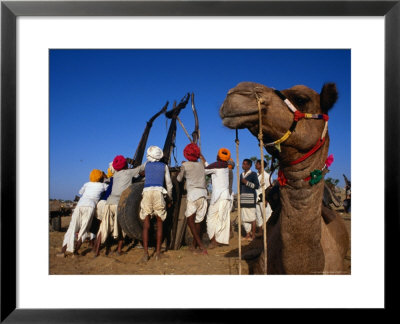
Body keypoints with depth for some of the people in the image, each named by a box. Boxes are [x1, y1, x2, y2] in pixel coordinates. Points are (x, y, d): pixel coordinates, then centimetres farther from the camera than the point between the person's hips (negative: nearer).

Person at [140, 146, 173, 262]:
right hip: (158, 192, -1)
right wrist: (170, 198, 26)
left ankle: (145, 253, -5)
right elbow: (169, 184, 16)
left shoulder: (146, 164, 17)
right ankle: (158, 252, 5)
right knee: (159, 223, 9)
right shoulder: (164, 166, 14)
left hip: (146, 192, 1)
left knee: (146, 225, 3)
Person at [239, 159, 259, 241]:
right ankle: (248, 234, 11)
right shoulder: (241, 174, 16)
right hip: (243, 197, 6)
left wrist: (247, 182, -14)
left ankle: (253, 234, 4)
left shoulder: (253, 174, -2)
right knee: (243, 217, 4)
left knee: (251, 217, -4)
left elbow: (257, 186, -7)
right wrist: (239, 198, 19)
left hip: (250, 197, -6)